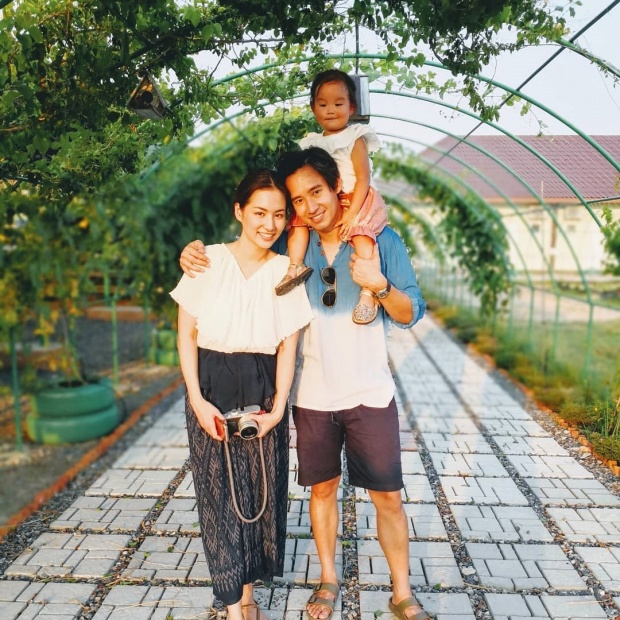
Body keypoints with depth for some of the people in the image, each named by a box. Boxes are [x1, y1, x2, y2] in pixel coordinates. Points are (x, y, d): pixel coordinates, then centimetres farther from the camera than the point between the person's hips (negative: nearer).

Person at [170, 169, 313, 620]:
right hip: (212, 389, -1)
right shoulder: (209, 261, -5)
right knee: (220, 492, 4)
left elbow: (288, 347, 1)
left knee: (263, 491, 8)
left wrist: (278, 408, -7)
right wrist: (197, 400, -8)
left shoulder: (286, 271, 0)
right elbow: (186, 334, -1)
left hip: (263, 392, 2)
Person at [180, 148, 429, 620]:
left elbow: (411, 314, -5)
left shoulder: (382, 241, -5)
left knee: (388, 494, 6)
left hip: (370, 393, -1)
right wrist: (196, 255, -11)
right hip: (312, 397, 2)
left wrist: (380, 285, -25)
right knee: (322, 488, 15)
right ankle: (328, 579, 37)